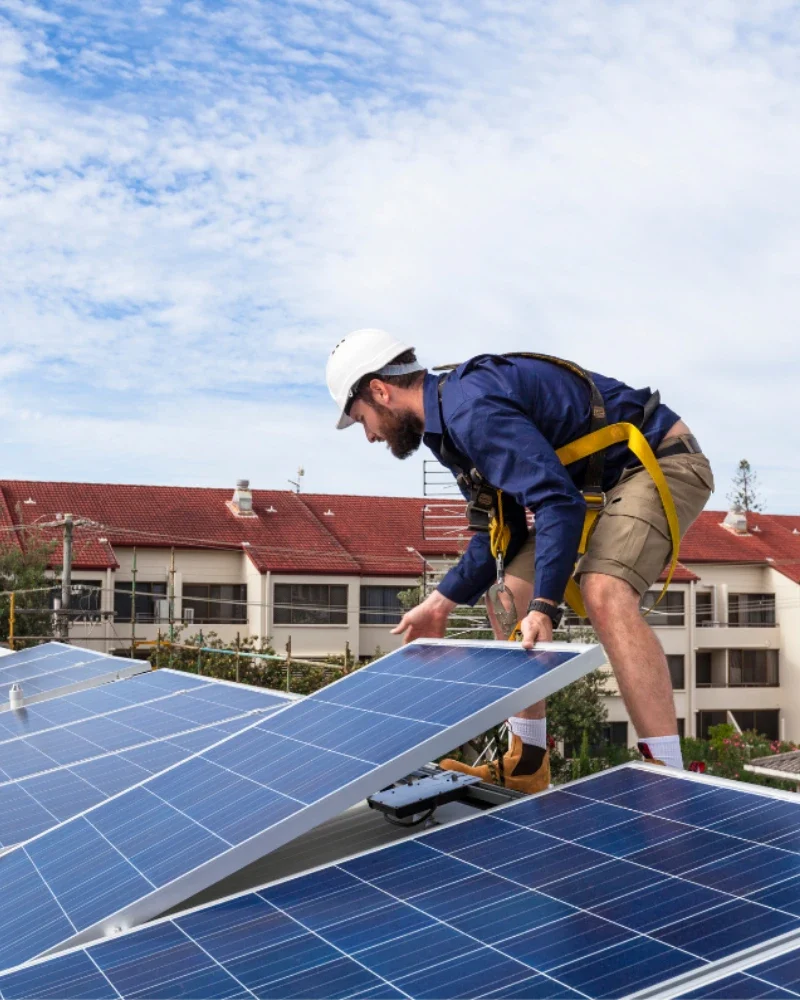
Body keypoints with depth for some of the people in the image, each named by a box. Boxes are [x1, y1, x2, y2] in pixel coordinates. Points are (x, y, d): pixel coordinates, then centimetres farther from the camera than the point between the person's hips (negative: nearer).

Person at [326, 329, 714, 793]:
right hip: (602, 478, 10)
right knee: (509, 597, 8)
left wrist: (543, 607, -37)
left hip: (660, 459, -10)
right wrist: (441, 603, 9)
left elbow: (559, 503, -33)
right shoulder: (452, 418, 7)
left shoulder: (471, 408, -25)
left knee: (605, 594, -34)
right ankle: (527, 766, 13)